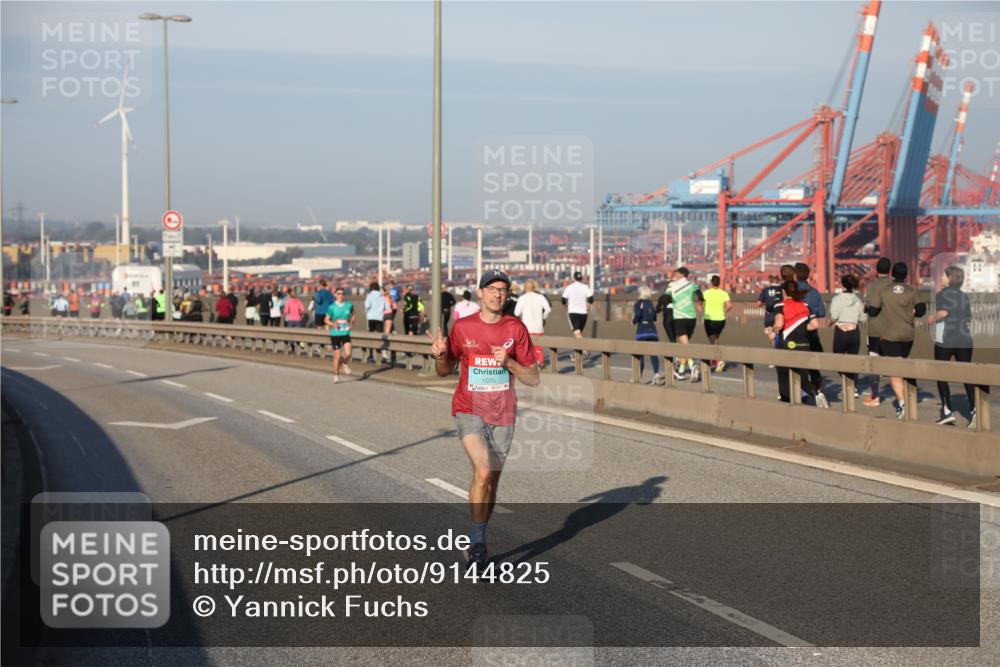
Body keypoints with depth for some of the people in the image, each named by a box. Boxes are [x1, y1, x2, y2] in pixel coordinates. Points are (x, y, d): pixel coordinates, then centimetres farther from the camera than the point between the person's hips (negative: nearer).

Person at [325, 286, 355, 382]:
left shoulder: (349, 305, 0)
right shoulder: (332, 307, -6)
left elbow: (353, 315, 19)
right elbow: (327, 320, 2)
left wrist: (351, 322, 1)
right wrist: (333, 324, -17)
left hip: (346, 333, 1)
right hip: (335, 334, -1)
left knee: (348, 354, -14)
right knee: (337, 356, 1)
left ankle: (344, 363, 22)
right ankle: (336, 375, 20)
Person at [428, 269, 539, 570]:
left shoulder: (516, 328, -1)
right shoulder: (462, 327, -2)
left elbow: (534, 378, 0)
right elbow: (445, 370, 10)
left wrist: (508, 362, -18)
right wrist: (439, 356, -13)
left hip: (503, 415, 2)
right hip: (469, 411, -2)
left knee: (492, 483, 10)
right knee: (483, 471, -23)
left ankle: (478, 546, 26)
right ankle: (478, 543, -14)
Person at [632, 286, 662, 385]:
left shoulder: (639, 303, -3)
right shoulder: (651, 304, 13)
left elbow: (638, 314, -21)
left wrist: (634, 320, -2)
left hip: (641, 331, -3)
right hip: (652, 330, 4)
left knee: (640, 354, 7)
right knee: (653, 354, -3)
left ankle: (639, 377, 13)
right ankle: (656, 373, -24)